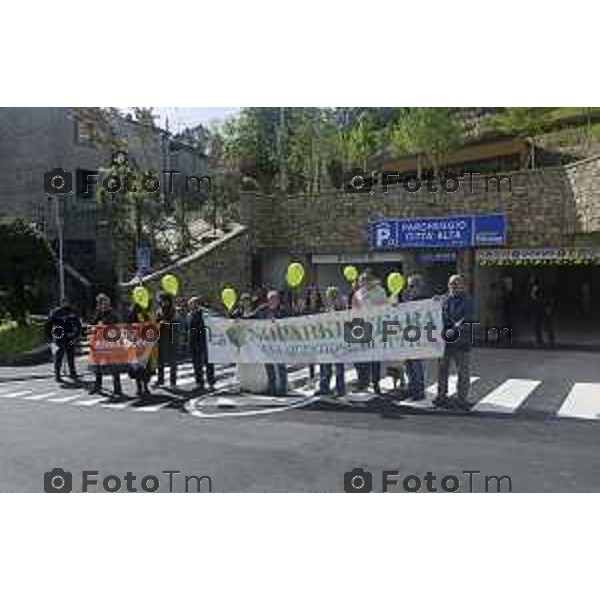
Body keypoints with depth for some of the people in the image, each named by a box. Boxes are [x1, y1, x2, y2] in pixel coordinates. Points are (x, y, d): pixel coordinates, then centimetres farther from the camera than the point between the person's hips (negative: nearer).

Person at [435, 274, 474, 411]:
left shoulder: (467, 300, -4)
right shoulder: (445, 298, 10)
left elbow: (467, 319, -16)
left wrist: (454, 330, -27)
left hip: (460, 340, -5)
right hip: (445, 339, 5)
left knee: (462, 371, 2)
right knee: (442, 368, 12)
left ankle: (461, 399, 11)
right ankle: (441, 396, 24)